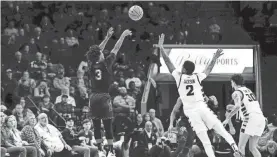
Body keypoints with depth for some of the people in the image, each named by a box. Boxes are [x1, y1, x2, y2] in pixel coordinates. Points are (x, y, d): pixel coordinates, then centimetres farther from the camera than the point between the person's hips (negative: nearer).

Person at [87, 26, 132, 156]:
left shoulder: (91, 65, 4)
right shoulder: (105, 64, -8)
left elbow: (98, 50, 17)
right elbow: (116, 49, 0)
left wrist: (107, 37, 25)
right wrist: (123, 36, 11)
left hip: (93, 98, 5)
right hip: (104, 97, -5)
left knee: (96, 125, 7)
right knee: (108, 126, -2)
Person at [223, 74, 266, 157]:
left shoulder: (236, 93, 0)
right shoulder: (248, 90, 24)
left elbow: (237, 106, -18)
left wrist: (228, 118, -12)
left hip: (251, 118, -7)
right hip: (261, 118, 7)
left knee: (241, 146, -1)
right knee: (253, 148, 13)